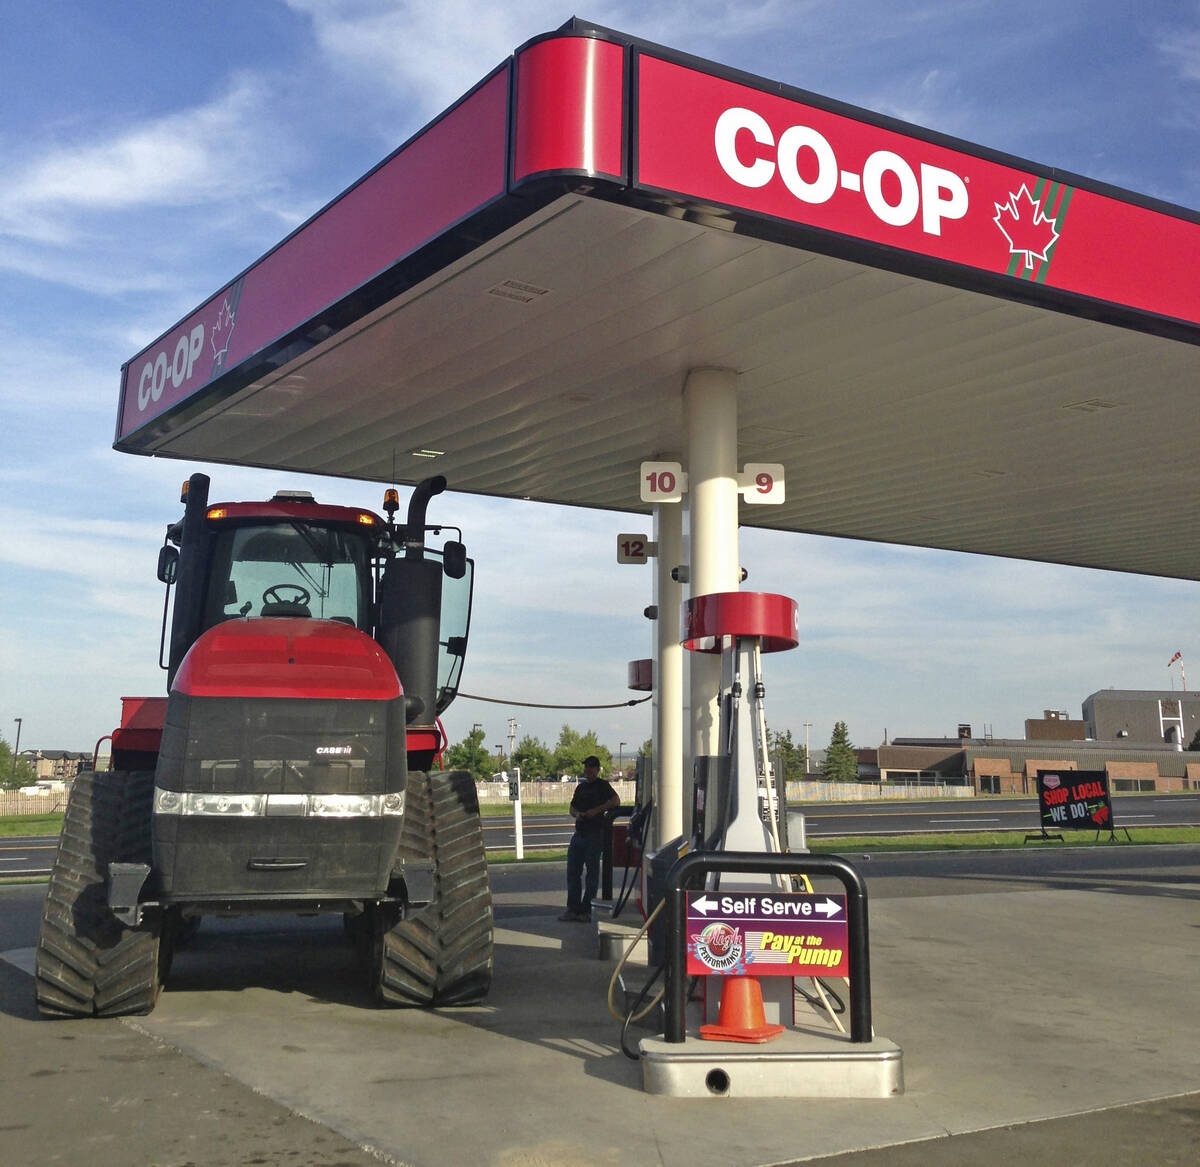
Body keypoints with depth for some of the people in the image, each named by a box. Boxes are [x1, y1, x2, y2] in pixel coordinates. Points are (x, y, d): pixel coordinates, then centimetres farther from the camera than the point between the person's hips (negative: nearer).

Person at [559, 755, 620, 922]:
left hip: (595, 835, -7)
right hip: (579, 834, 7)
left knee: (591, 872, -1)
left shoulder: (602, 785, -3)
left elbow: (616, 801, -17)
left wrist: (596, 810, -18)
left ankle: (585, 910, 4)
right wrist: (577, 814, 0)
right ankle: (573, 908, 14)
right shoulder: (581, 787, 18)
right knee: (572, 871, 8)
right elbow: (572, 808, 23)